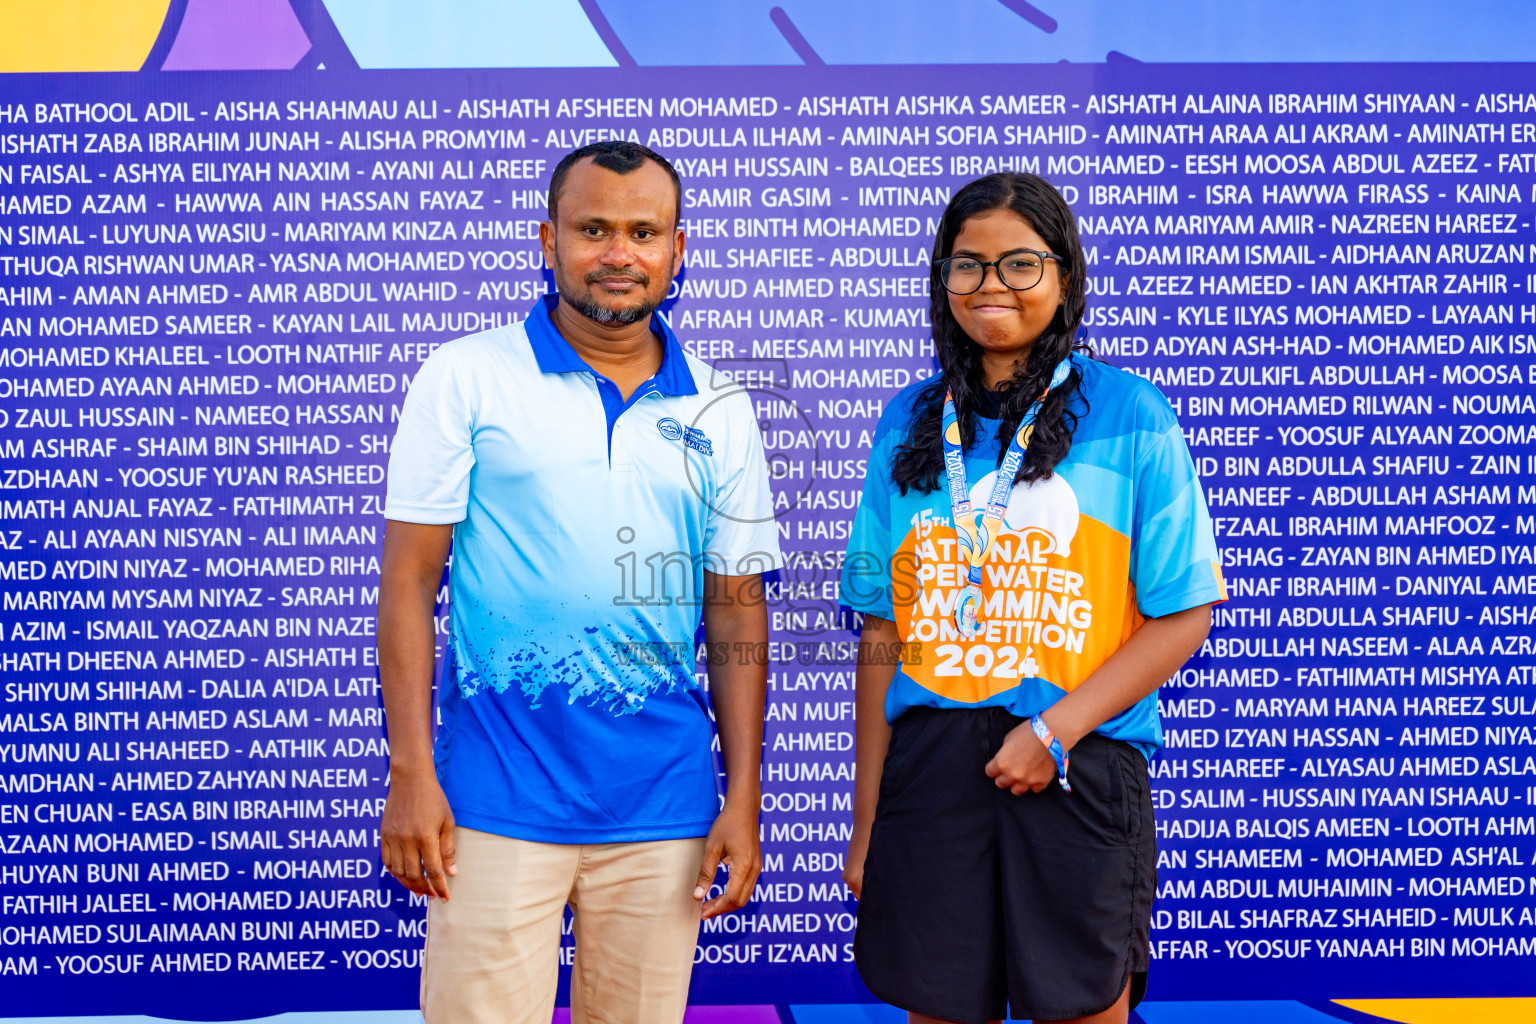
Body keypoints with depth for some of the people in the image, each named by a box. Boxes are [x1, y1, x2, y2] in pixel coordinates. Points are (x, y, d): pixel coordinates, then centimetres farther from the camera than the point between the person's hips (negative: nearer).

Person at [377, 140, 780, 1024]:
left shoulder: (719, 410, 7)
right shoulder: (466, 378, -1)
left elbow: (737, 610, 9)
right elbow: (409, 582, -2)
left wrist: (744, 796, 5)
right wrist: (411, 774, -7)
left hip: (664, 806, 3)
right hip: (499, 796, -3)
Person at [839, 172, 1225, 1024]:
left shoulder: (1130, 417, 0)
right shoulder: (910, 425, 9)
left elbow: (1182, 616, -3)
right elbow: (881, 636, 9)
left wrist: (1055, 731, -14)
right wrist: (866, 817, 6)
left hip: (1080, 770, -2)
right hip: (929, 764, 3)